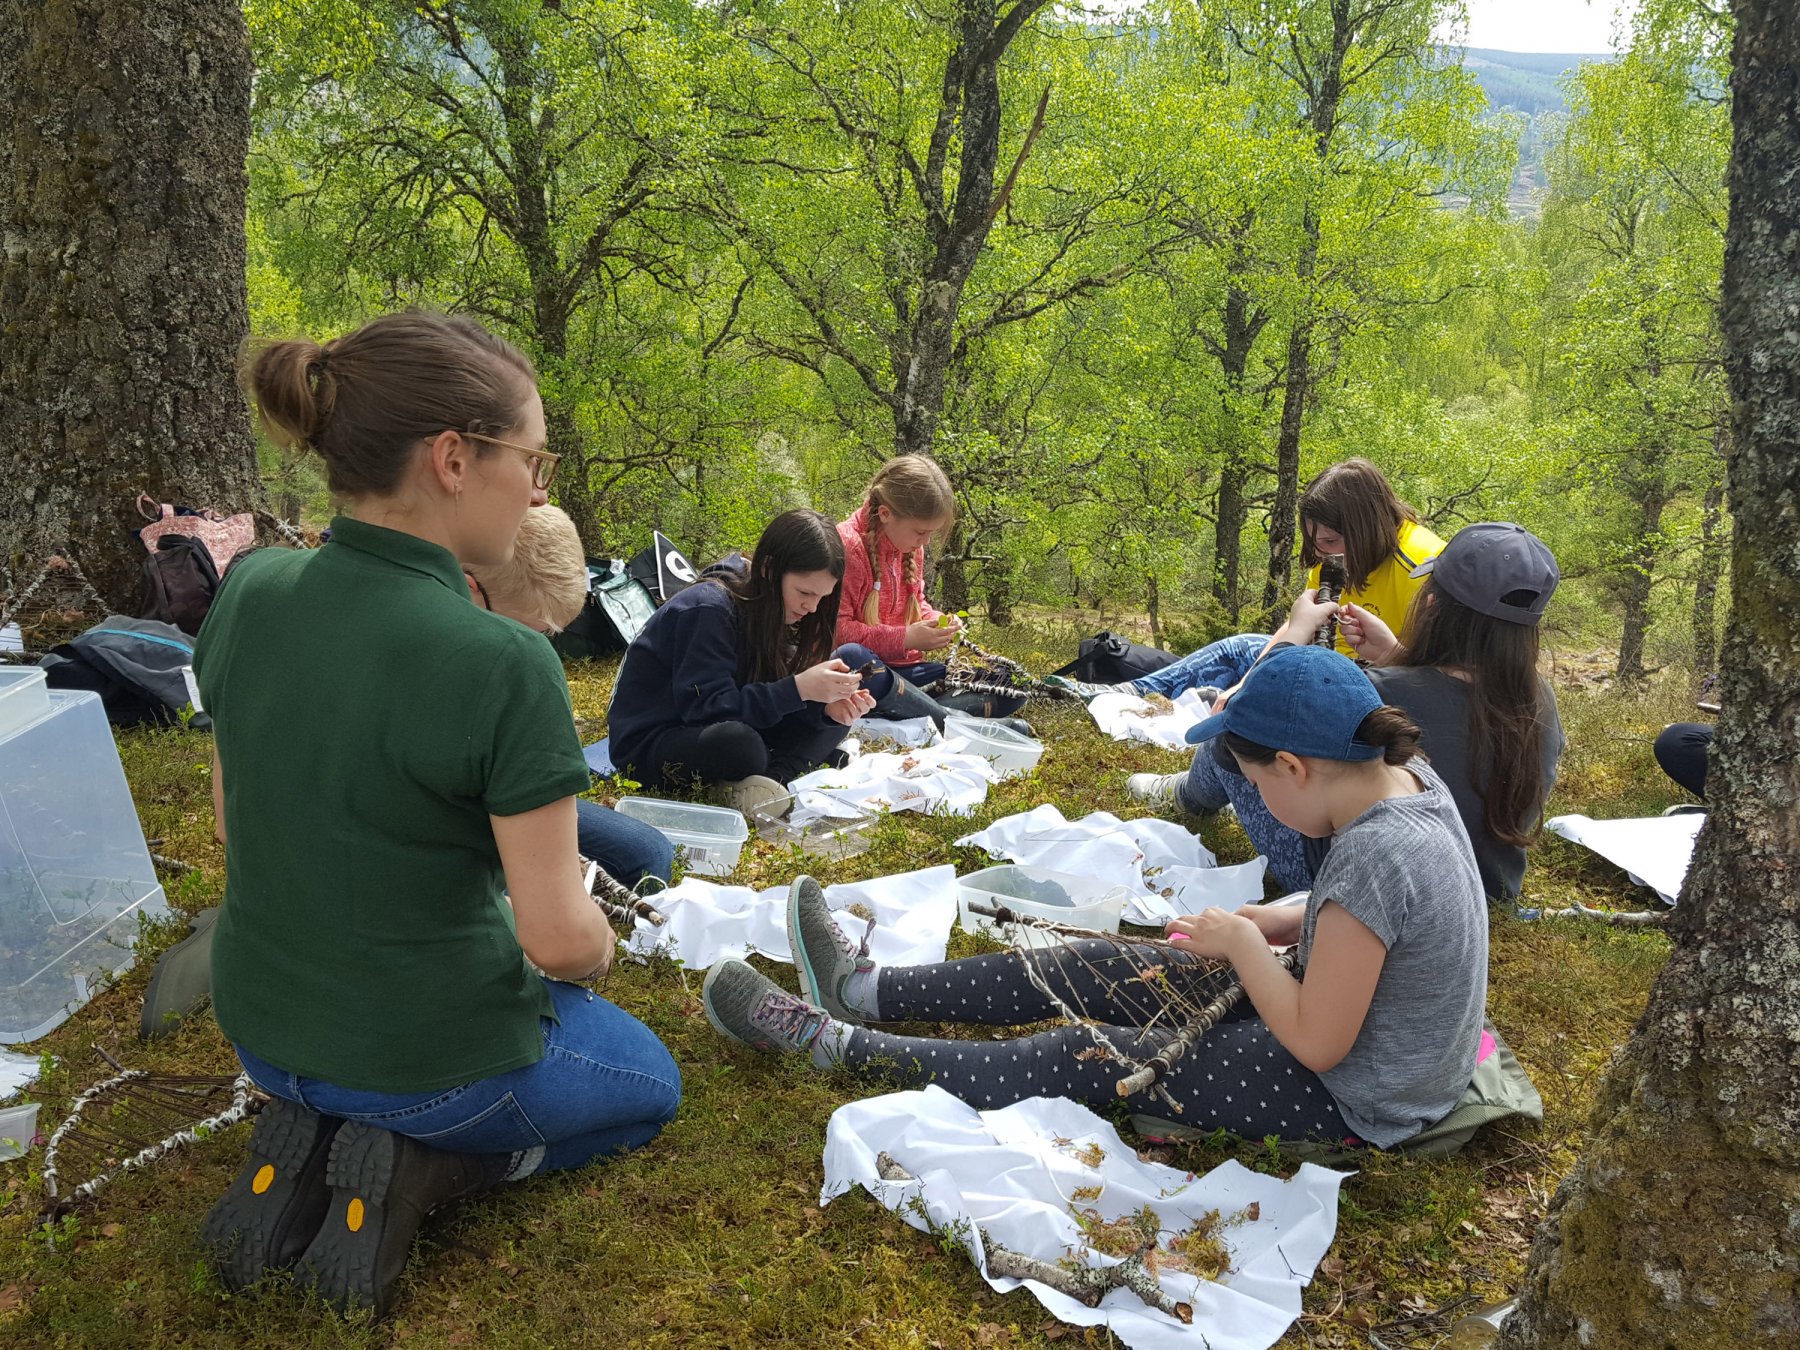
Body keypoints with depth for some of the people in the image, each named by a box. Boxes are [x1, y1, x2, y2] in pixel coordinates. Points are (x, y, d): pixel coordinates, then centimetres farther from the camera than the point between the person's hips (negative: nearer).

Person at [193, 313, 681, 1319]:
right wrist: (601, 945, 0)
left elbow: (240, 822, 5)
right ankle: (421, 1171, 0)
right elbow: (557, 935, -23)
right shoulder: (504, 665, -29)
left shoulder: (249, 593, -9)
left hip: (264, 1034, 6)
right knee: (651, 1085, 25)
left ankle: (309, 1144, 9)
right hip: (433, 1055, -5)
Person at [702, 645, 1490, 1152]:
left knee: (1081, 1062, -6)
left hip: (1355, 1101, -9)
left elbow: (1316, 1044, -28)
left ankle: (828, 1041, 4)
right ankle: (868, 990, 20)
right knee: (1099, 967, 9)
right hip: (1389, 1038, 9)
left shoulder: (1371, 860, -35)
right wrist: (1277, 923, -2)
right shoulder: (1409, 777, -7)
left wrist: (1243, 943, -15)